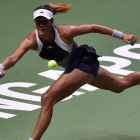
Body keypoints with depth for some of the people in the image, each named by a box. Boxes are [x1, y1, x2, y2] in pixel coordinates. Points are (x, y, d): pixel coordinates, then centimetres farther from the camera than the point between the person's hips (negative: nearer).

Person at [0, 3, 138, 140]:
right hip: (73, 66, 7)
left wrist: (121, 35, -13)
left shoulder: (65, 31, -29)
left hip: (84, 62, -7)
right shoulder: (31, 40, -19)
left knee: (47, 99, -22)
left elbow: (93, 28, -18)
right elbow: (13, 58, -32)